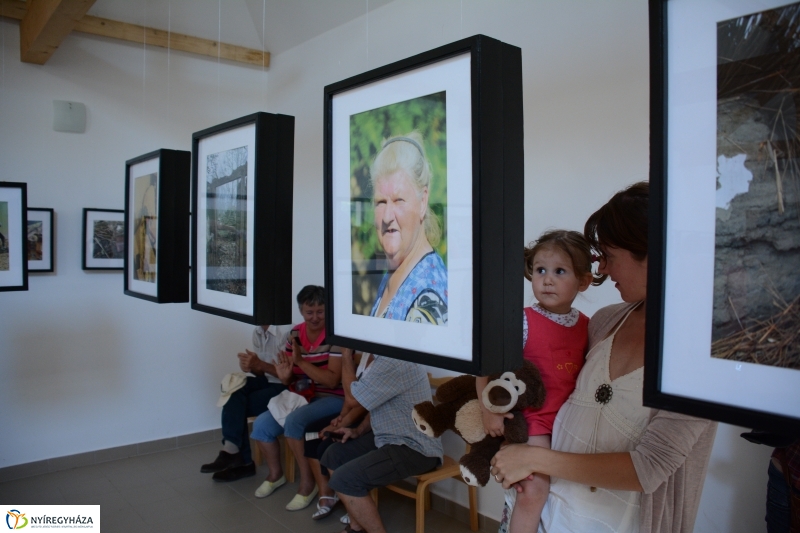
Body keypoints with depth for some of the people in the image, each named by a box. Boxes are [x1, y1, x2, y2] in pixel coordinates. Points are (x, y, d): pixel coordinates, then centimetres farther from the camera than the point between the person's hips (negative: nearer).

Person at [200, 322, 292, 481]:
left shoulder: (286, 331, -20)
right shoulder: (257, 332, 6)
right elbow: (262, 372, 10)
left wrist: (260, 364, -28)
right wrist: (251, 366, -13)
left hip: (285, 387, -8)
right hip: (267, 381, 8)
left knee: (235, 405, -20)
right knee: (234, 389, -17)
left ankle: (231, 451, -6)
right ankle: (233, 453, -12)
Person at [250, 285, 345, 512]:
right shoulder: (295, 334, 3)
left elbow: (332, 381, -23)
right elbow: (291, 379, 10)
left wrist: (301, 361, -27)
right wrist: (284, 375, -14)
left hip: (332, 398, -7)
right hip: (301, 395, 7)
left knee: (294, 420, -30)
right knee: (261, 424, -4)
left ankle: (308, 482, -10)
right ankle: (276, 474, 23)